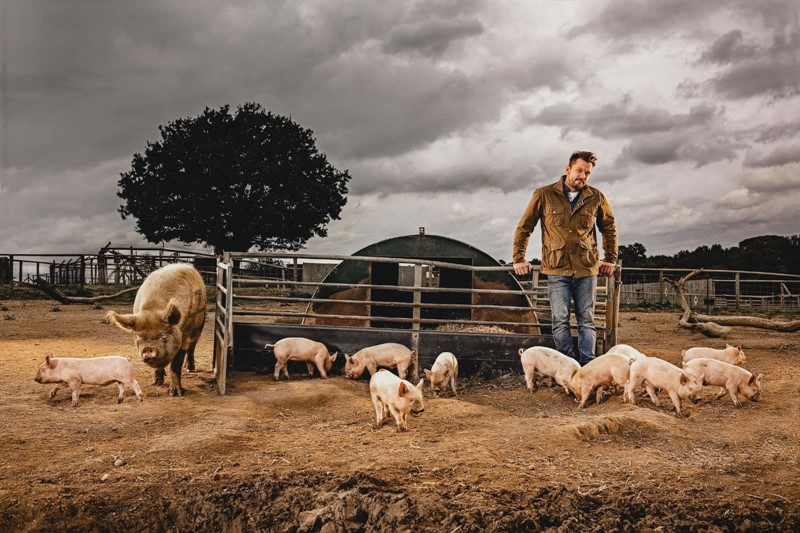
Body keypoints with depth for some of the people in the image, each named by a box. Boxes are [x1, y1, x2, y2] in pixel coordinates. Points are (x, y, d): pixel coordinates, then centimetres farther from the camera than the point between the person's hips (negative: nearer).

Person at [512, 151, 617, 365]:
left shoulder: (596, 198, 5)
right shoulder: (544, 195, 0)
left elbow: (609, 228, 20)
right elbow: (524, 227, 7)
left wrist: (610, 259, 16)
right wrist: (519, 259, 6)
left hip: (587, 269, 2)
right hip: (557, 269, -1)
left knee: (586, 321, 3)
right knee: (560, 321, -3)